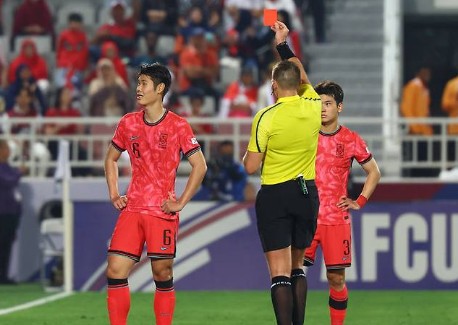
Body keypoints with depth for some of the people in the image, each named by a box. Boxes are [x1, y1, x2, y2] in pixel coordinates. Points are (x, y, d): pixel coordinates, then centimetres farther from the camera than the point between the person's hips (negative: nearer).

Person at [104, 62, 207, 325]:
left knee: (163, 274, 1)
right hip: (132, 210, 4)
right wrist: (114, 195, 11)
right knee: (116, 271, -6)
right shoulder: (128, 123, 9)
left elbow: (200, 166, -4)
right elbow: (111, 159, 22)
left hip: (162, 212, -4)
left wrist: (181, 202, -8)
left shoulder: (177, 125, -4)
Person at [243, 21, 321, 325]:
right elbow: (302, 76, 19)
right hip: (307, 193, 4)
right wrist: (284, 45, 25)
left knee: (280, 272, -5)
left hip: (274, 197, -4)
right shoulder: (313, 106, -3)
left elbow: (251, 166, -11)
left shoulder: (266, 117, -14)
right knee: (297, 267, 17)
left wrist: (247, 152, 10)